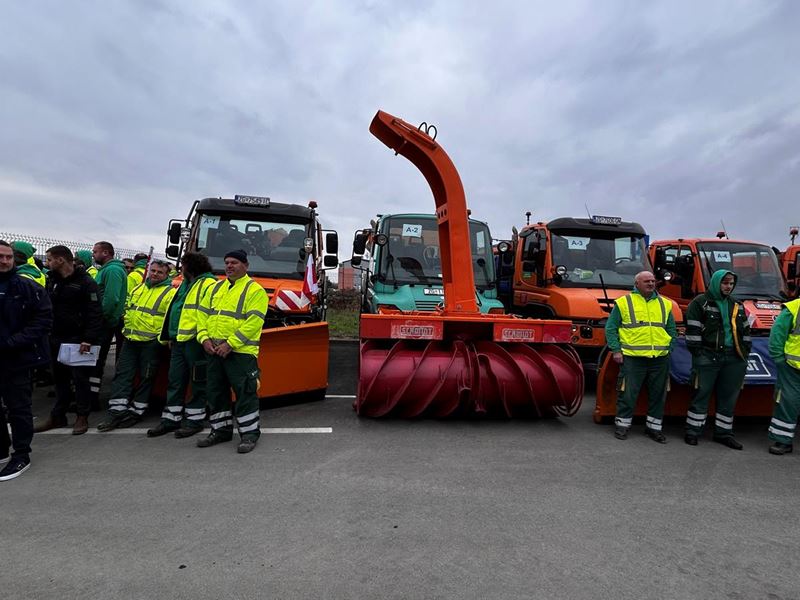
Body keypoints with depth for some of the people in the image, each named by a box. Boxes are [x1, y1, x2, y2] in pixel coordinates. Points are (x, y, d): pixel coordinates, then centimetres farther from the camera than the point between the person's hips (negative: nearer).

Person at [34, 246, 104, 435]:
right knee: (60, 377, 15)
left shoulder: (86, 282, -12)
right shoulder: (52, 280, 11)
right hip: (56, 338, 7)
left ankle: (82, 417, 12)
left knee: (80, 378, 1)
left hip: (77, 340, -7)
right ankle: (58, 416, 26)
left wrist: (89, 339, -21)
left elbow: (95, 313, -16)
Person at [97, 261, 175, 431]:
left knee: (145, 378, 4)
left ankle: (135, 412, 14)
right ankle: (116, 412, 8)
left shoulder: (170, 293, -8)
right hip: (131, 340, 6)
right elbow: (128, 309, 25)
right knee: (123, 374, 4)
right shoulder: (138, 288, 14)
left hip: (151, 343, -6)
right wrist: (127, 328, 17)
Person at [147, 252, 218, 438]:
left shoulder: (208, 283, -9)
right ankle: (171, 418, 22)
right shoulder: (185, 284, 21)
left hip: (195, 341, -9)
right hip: (178, 341, 9)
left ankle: (194, 419, 12)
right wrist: (171, 336, 21)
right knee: (175, 381, 12)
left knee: (197, 382, 2)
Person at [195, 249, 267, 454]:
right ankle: (221, 430, 30)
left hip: (240, 352, -7)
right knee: (215, 392, 15)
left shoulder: (255, 290, -6)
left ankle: (250, 433, 9)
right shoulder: (215, 289, 17)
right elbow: (202, 314, 14)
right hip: (214, 351, 7)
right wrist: (204, 338, -3)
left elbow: (253, 323, -15)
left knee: (245, 393, -4)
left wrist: (230, 344, -20)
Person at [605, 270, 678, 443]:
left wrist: (668, 348, 8)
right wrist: (616, 350, -7)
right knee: (628, 393, 1)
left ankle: (653, 427, 26)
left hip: (660, 359, 4)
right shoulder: (623, 302, 0)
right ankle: (622, 424, 16)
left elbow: (672, 330, 21)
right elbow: (611, 328, 0)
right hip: (632, 358, -4)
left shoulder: (665, 304, 13)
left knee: (658, 395, 12)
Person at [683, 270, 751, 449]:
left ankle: (723, 433, 22)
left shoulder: (737, 305, 16)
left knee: (729, 397, 11)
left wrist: (746, 352, 13)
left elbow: (745, 330, 21)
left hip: (734, 359, 6)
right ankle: (693, 431, 8)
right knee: (701, 395, -1)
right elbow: (693, 330, -8)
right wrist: (697, 353, -11)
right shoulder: (700, 303, -4)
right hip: (708, 357, -6)